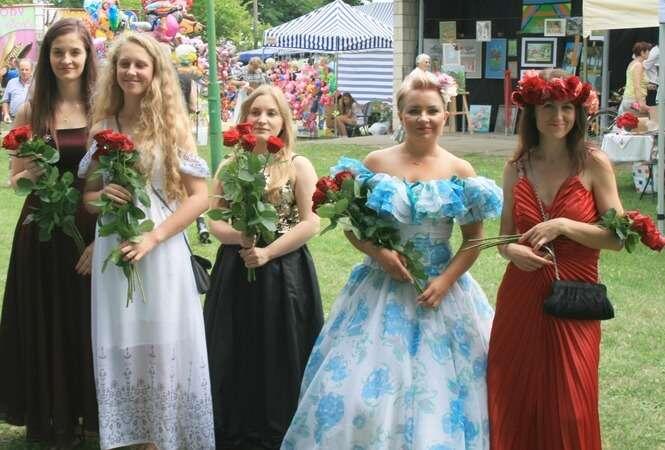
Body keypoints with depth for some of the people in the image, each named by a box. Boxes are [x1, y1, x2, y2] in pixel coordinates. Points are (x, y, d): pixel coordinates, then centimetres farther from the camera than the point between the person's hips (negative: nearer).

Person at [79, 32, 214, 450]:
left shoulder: (171, 125, -2)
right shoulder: (101, 128, 7)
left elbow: (200, 196, -5)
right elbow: (86, 196, 13)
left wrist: (153, 238, -14)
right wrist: (103, 195, -11)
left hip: (162, 252, -3)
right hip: (112, 251, 3)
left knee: (164, 346, 0)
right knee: (121, 348, 6)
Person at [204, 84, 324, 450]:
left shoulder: (298, 166, -2)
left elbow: (311, 223, -8)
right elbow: (214, 220, 5)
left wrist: (267, 253, -16)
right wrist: (239, 235, -15)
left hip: (283, 274, -3)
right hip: (234, 273, 3)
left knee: (278, 358, 2)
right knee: (234, 357, 6)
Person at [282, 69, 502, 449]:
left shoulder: (461, 172, -2)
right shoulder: (376, 163, -2)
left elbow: (474, 238, 1)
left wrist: (446, 280, -11)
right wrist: (379, 253, -14)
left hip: (442, 288, 0)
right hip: (382, 287, 0)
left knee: (439, 387, 4)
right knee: (366, 385, 1)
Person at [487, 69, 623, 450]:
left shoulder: (593, 164, -5)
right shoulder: (517, 168, 5)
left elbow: (618, 237, -7)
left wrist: (563, 225, -19)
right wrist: (512, 250, -9)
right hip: (520, 299, 3)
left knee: (569, 413, 2)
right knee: (514, 407, 8)